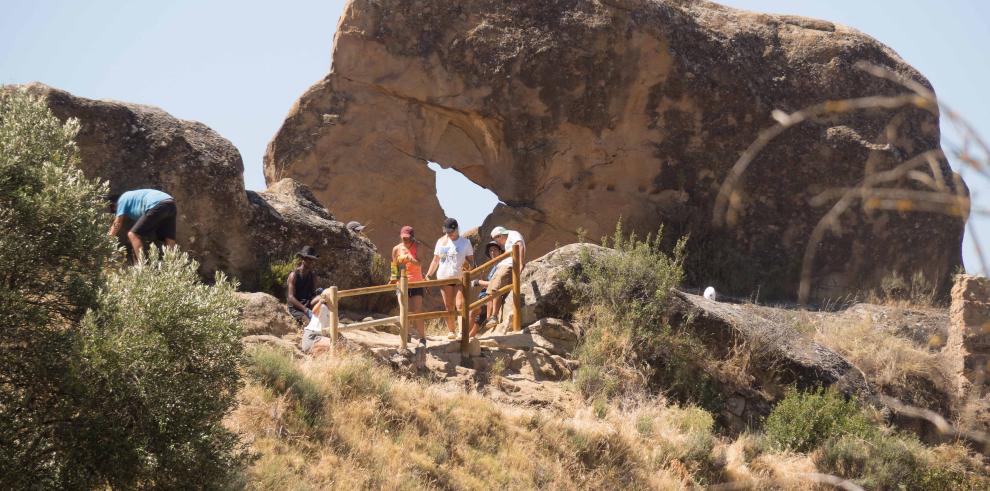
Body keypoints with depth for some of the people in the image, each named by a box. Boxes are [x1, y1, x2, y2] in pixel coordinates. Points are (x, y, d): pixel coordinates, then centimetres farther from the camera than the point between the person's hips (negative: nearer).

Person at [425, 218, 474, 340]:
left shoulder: (465, 242, 4)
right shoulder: (441, 241, 11)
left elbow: (471, 260, 5)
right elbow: (435, 260, 14)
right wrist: (429, 275, 6)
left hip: (460, 278, -3)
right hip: (444, 277, 3)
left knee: (460, 305, -13)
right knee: (448, 306, 4)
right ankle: (451, 331, 10)